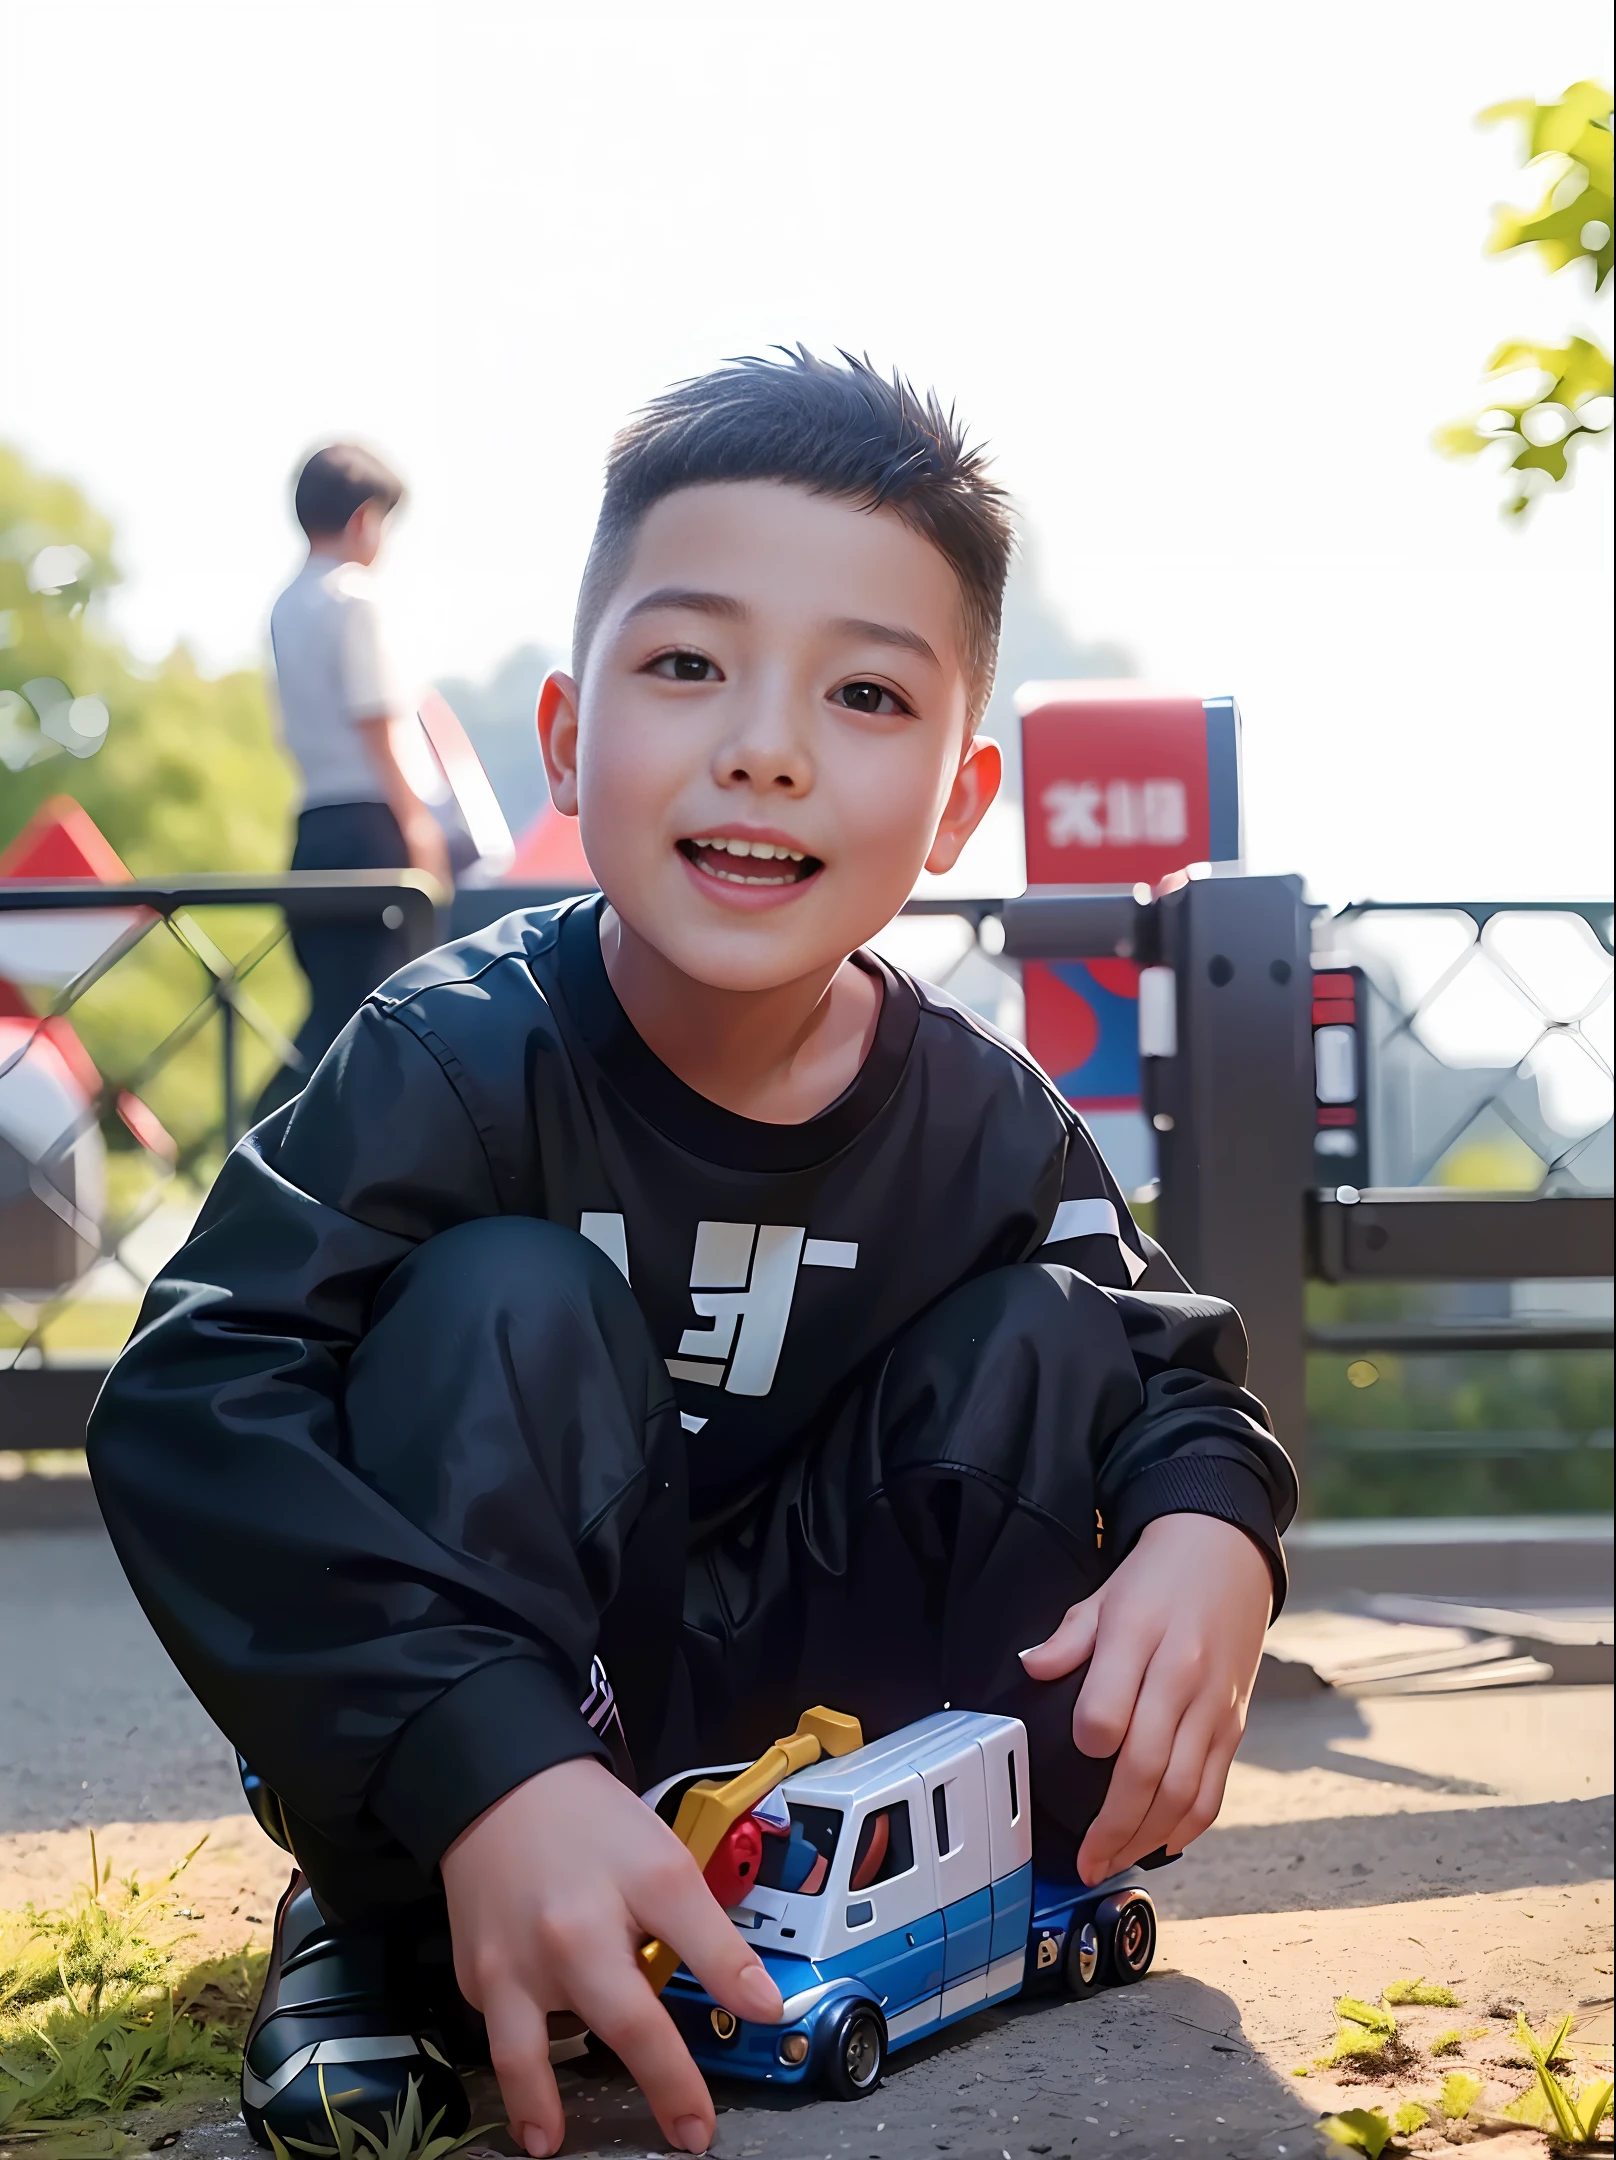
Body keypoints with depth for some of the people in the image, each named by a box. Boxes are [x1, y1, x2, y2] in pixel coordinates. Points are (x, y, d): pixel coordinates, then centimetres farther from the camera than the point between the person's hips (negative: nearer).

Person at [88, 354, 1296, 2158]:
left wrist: (1209, 1531, -27)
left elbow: (1177, 1369, 0)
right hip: (449, 1721, -3)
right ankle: (378, 1939, -14)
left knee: (1043, 1336, -13)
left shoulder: (985, 1126, -12)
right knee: (511, 1302, -29)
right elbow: (194, 1407, -35)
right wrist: (490, 1770, -48)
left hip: (780, 1703, 3)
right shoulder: (462, 1056, -24)